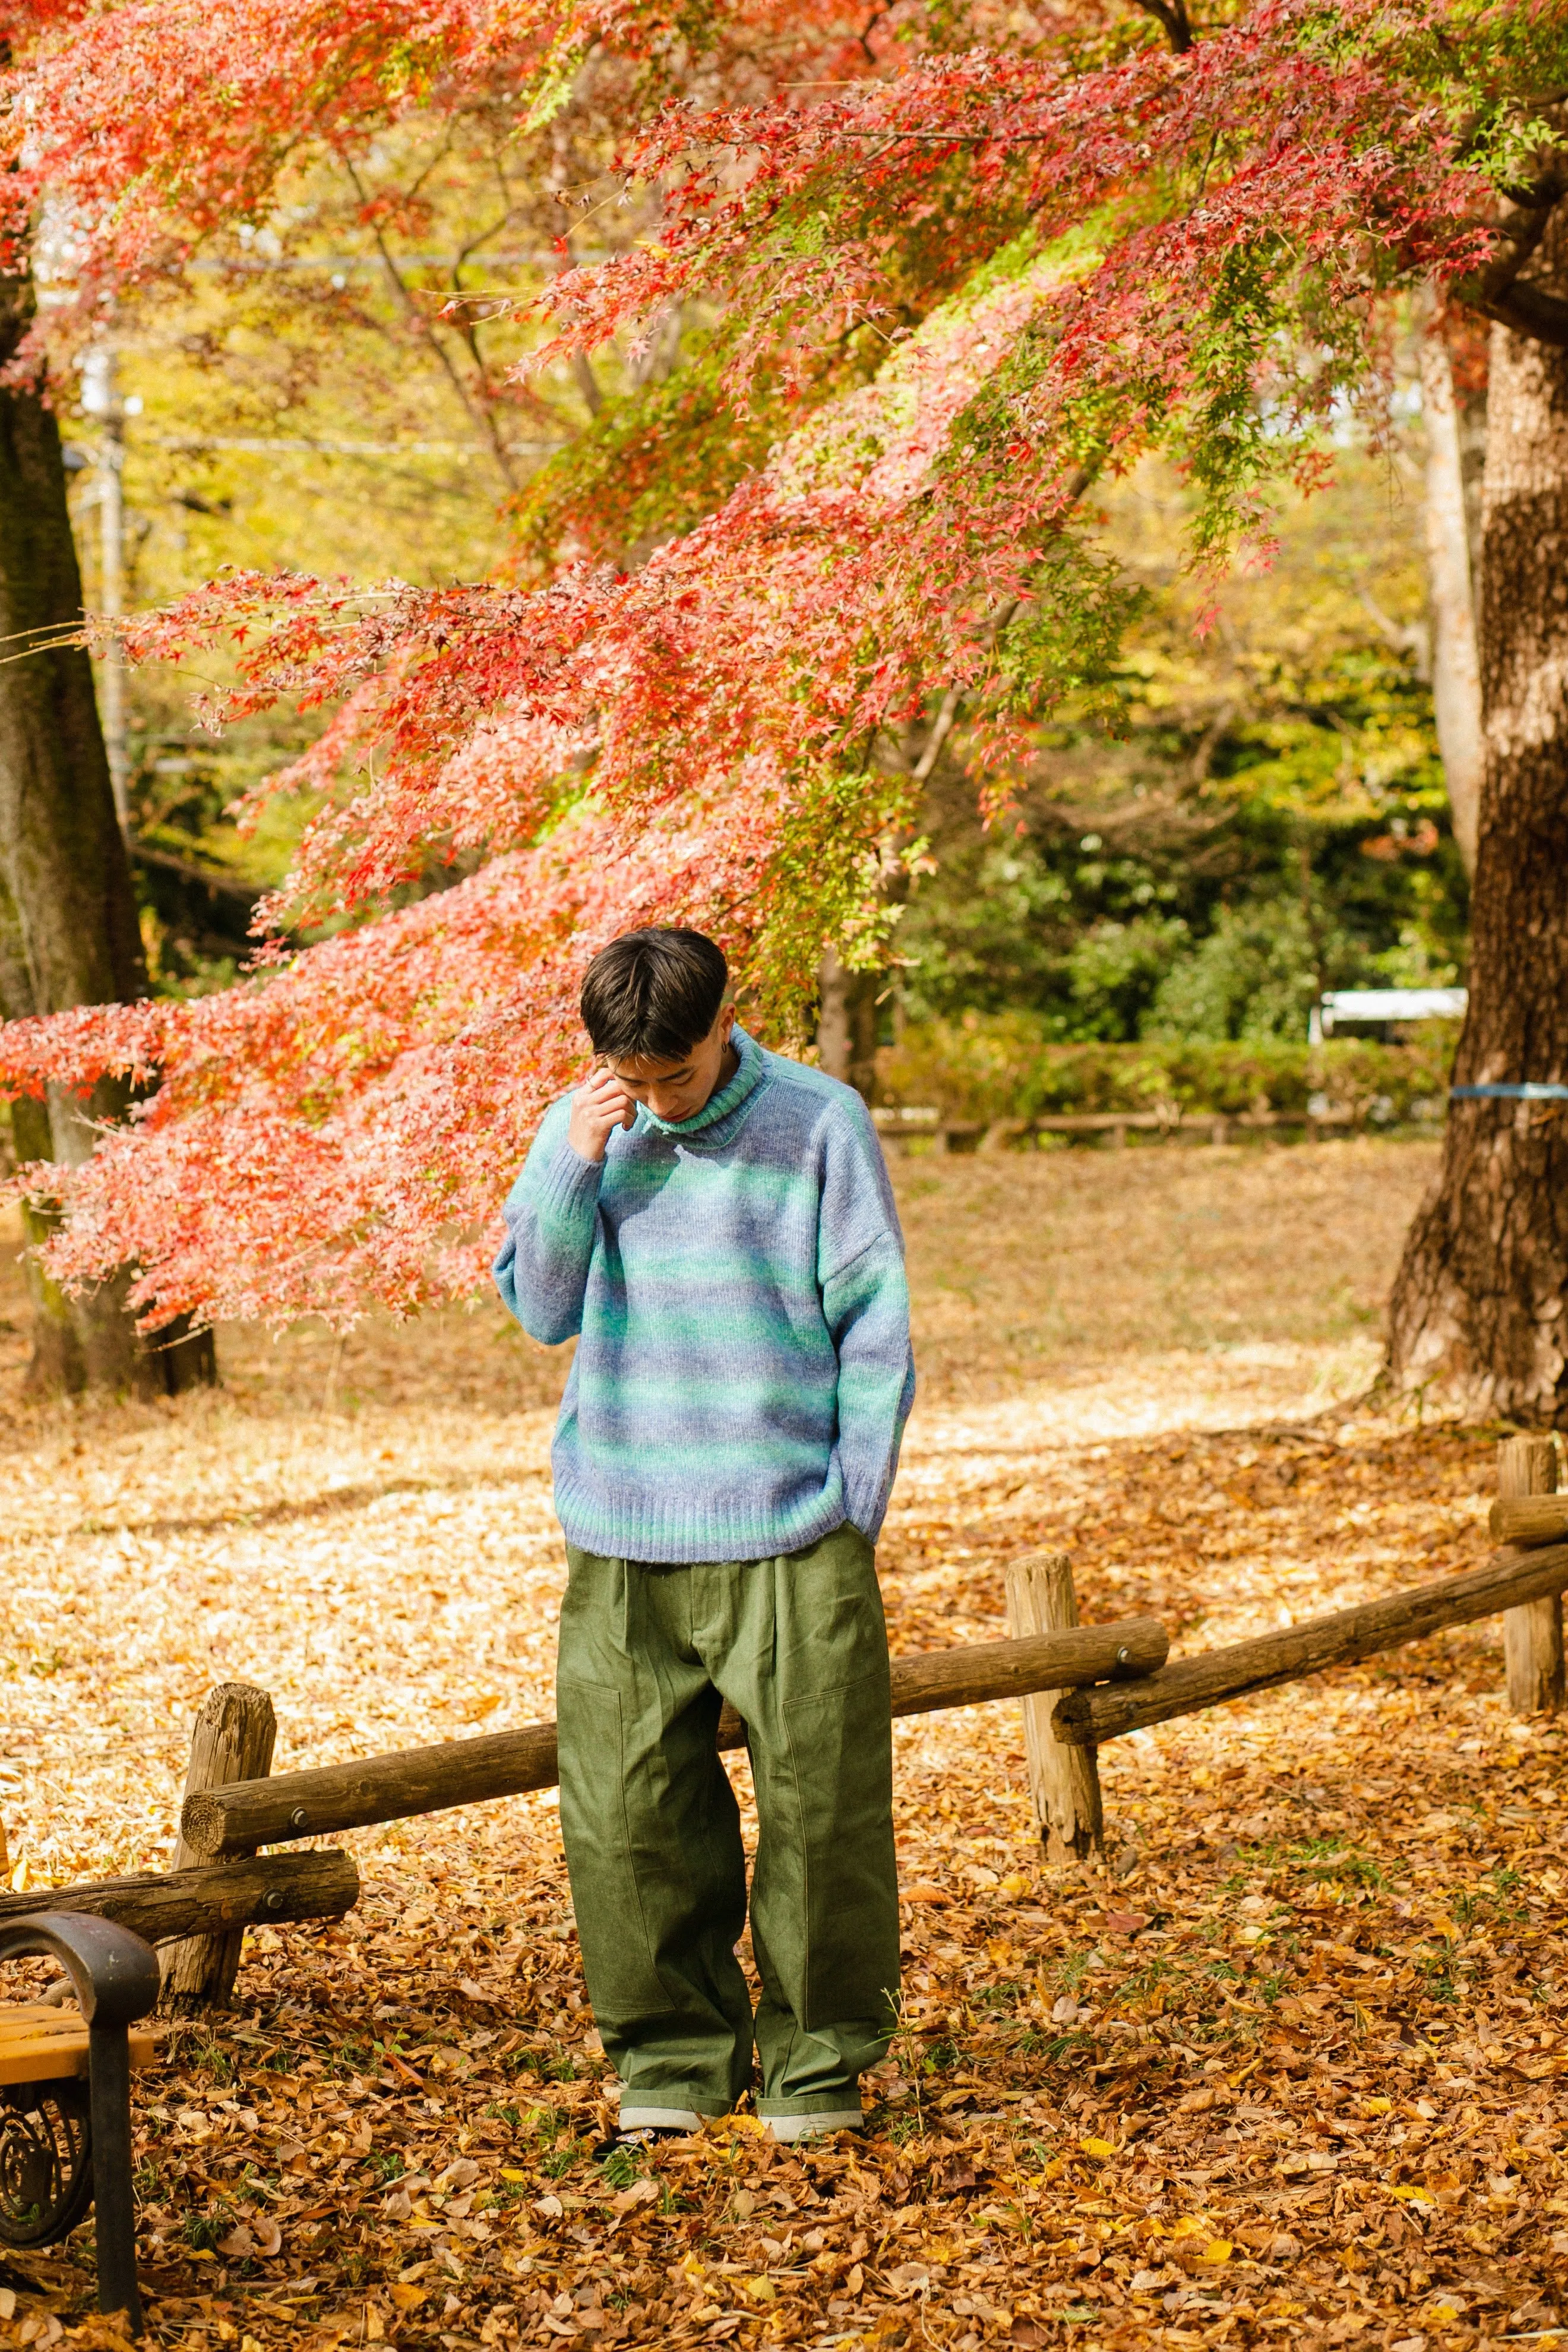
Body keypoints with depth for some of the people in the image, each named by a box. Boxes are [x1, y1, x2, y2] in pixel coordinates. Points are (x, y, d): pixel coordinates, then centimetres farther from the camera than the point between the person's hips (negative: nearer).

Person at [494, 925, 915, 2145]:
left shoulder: (821, 1122, -4)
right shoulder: (585, 1126, 5)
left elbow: (875, 1326, 0)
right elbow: (541, 1308, 5)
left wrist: (856, 1506, -3)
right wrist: (576, 1163, -8)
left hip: (790, 1535, -3)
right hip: (623, 1540, 3)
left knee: (819, 1802, 0)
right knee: (629, 1807, 3)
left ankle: (821, 2056, 15)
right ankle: (673, 2050, 18)